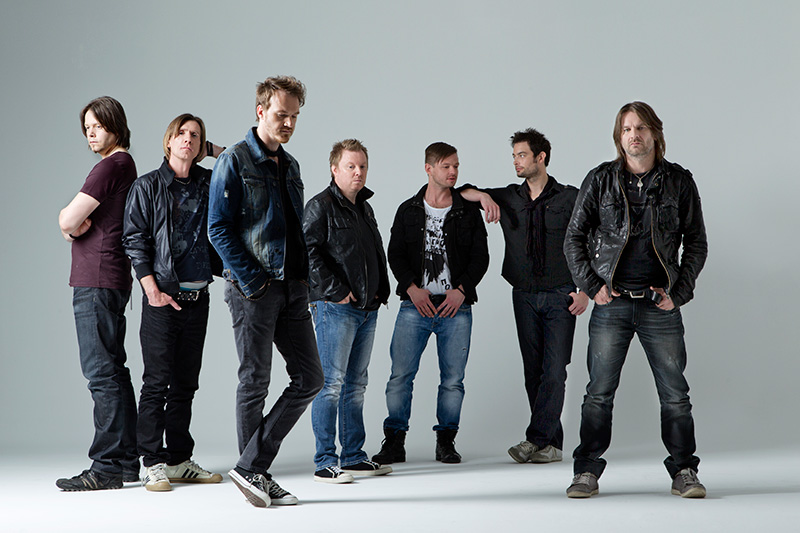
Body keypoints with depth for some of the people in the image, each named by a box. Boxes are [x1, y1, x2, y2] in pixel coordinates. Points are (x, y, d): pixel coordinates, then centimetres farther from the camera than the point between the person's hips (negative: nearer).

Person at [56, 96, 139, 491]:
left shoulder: (111, 166, -11)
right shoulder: (125, 165, 20)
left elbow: (67, 221, -17)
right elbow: (69, 225, 20)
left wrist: (69, 219, 5)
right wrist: (74, 223, -2)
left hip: (97, 283, -10)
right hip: (108, 280, 10)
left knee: (101, 372, -10)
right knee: (113, 370, 11)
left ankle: (107, 466, -10)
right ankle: (126, 461, 15)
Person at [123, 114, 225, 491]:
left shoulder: (209, 184, 10)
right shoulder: (148, 187, 0)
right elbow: (134, 241, -4)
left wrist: (216, 151, 4)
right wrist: (153, 290, -12)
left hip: (198, 296, 4)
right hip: (163, 295, -4)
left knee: (186, 383, 9)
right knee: (157, 381, -4)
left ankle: (179, 460, 16)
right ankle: (153, 464, 3)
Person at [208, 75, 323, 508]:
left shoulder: (290, 166, 18)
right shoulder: (234, 162, -4)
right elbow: (219, 229, -11)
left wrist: (303, 279, 11)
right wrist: (252, 280, -16)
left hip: (292, 289, 7)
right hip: (254, 290, -7)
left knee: (309, 378, 2)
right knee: (255, 382, 0)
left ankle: (251, 468, 7)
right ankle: (254, 472, 13)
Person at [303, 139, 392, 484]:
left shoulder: (364, 207, 20)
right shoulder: (321, 206, -6)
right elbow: (310, 253, -16)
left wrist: (381, 289, 16)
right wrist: (336, 291, -17)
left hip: (368, 309, 8)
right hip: (336, 309, -8)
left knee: (356, 385, 11)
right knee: (331, 383, -8)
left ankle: (353, 458, 18)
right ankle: (325, 463, -4)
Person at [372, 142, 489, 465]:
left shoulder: (469, 212, 9)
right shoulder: (408, 211, 10)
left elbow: (480, 257, 6)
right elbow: (395, 254, 5)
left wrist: (461, 290, -8)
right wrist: (412, 287, -9)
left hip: (456, 307, 0)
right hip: (415, 305, 0)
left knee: (453, 379, 2)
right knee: (400, 375, -5)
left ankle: (446, 441, 14)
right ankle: (394, 442, 5)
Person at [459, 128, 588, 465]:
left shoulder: (570, 198, -1)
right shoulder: (508, 198, 9)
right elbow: (460, 192, 11)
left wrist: (585, 290, -6)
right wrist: (483, 195, -10)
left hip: (560, 296, -4)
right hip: (525, 296, 4)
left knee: (554, 371, -11)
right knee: (533, 371, 4)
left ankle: (536, 439, -11)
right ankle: (552, 444, 11)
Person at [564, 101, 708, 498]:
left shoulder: (679, 182, 5)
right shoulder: (600, 180, 4)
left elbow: (696, 242, 9)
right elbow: (574, 238, 7)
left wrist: (679, 292, 0)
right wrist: (592, 286, -2)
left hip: (661, 305, 0)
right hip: (611, 303, 0)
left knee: (675, 394, 3)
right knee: (599, 392, 2)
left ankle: (684, 473, 13)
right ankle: (587, 471, 10)